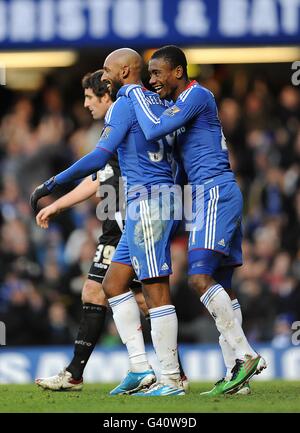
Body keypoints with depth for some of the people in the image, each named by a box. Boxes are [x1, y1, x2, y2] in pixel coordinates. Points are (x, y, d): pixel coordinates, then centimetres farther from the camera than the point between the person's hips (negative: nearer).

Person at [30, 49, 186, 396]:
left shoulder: (125, 105, -9)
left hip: (147, 201, -10)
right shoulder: (160, 104, 17)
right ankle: (139, 368, 8)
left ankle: (171, 379, -9)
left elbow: (100, 156, -19)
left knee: (156, 289, -9)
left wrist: (53, 183, -16)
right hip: (153, 202, 10)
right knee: (114, 284, 13)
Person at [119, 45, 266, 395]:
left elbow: (153, 131, -18)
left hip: (215, 192, -10)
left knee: (200, 277, -20)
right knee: (220, 286, 5)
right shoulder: (184, 102, 22)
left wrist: (135, 94, -5)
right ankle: (236, 375, 2)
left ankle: (244, 355, -23)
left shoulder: (197, 96, -8)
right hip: (213, 196, 10)